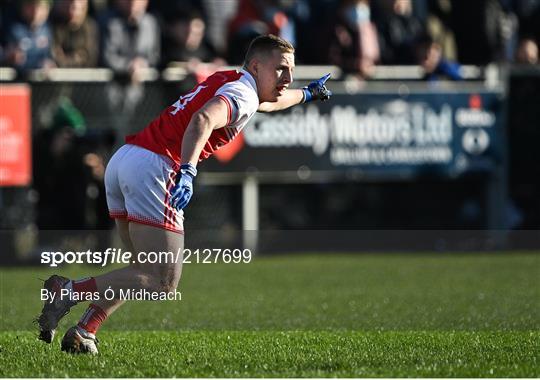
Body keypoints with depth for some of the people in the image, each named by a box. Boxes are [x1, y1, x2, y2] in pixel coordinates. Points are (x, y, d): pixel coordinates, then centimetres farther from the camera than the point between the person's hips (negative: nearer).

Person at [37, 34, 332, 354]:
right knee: (163, 284, -9)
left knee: (148, 272, 20)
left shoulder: (226, 82, 25)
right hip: (153, 167, -10)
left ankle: (84, 332, 6)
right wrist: (187, 170, -39)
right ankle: (68, 291, -16)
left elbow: (267, 101, 50)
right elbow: (203, 120, -26)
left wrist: (307, 94, 64)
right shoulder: (242, 93, -4)